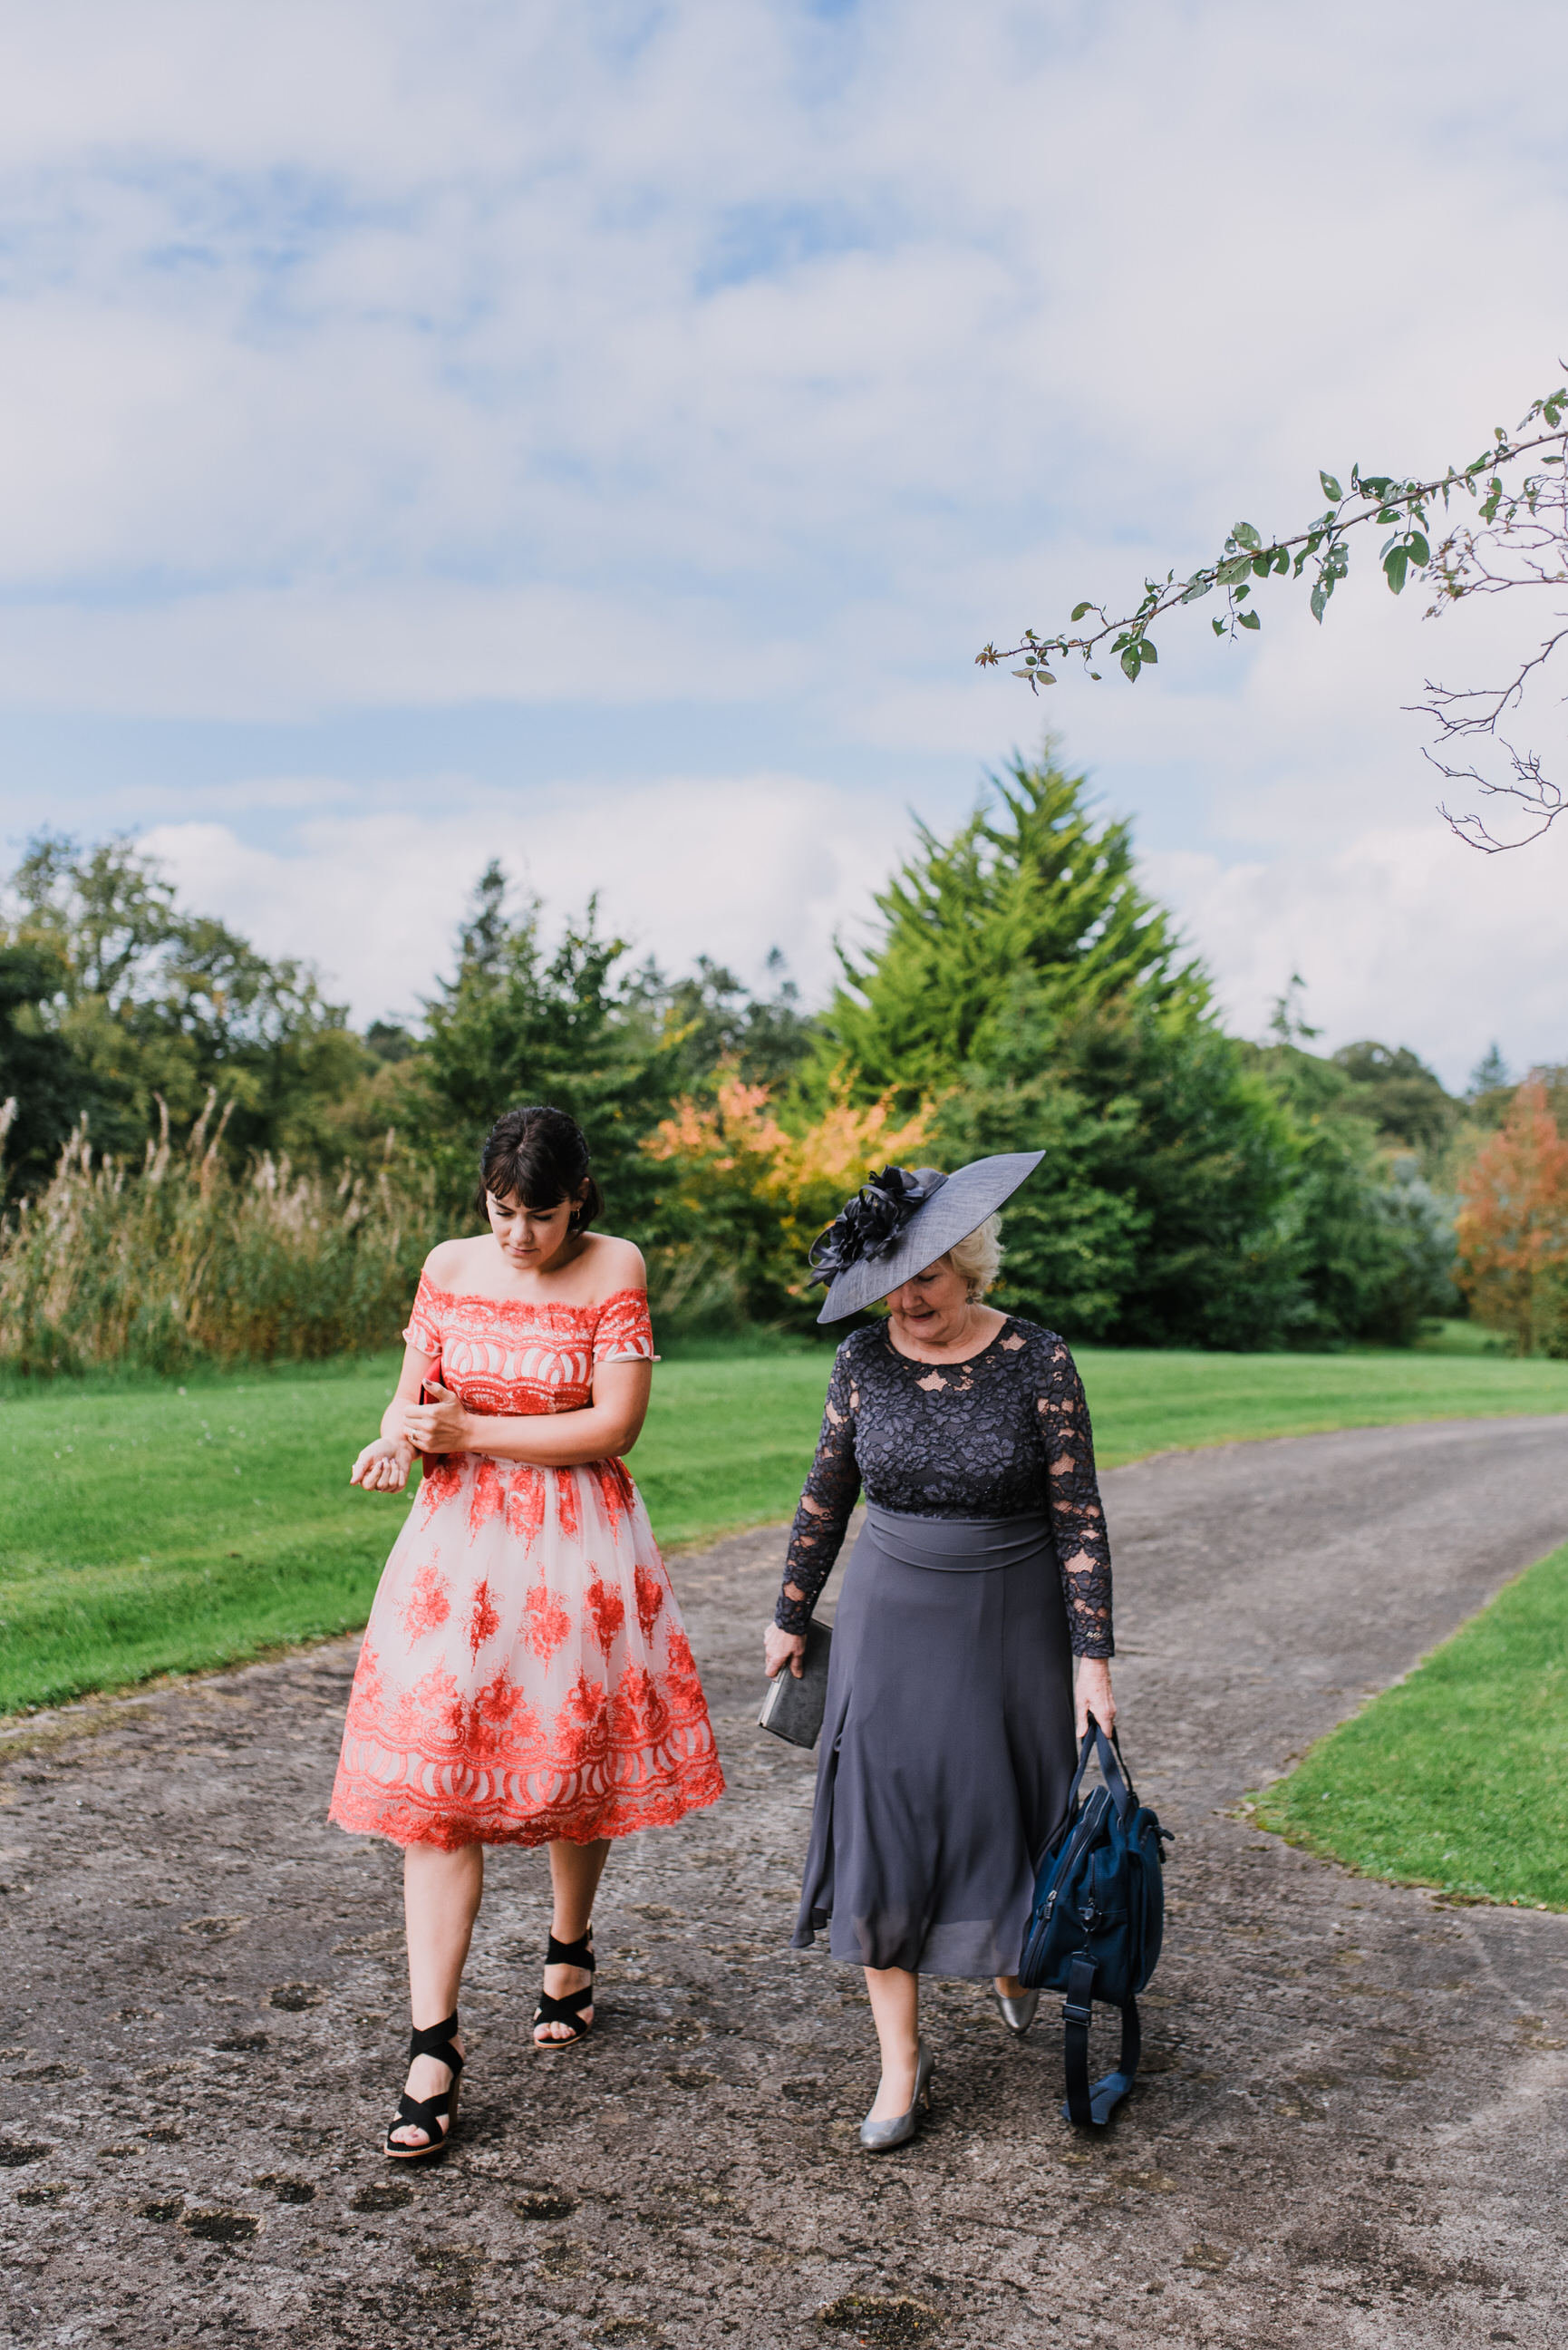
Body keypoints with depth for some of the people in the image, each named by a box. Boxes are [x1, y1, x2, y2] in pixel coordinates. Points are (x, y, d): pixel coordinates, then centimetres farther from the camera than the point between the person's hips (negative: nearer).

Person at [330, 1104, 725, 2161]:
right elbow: (412, 1396, 8)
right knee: (435, 1788, -4)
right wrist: (399, 1440, -16)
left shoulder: (614, 1269, -8)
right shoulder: (449, 1268, 2)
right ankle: (435, 2048, 2)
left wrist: (471, 1431, -15)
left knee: (574, 1762, 13)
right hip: (458, 1546, 2)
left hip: (577, 1548, -2)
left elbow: (615, 1424, -13)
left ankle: (570, 1951, 41)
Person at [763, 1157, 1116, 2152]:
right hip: (893, 1622, 2)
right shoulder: (864, 1360, -5)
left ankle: (1010, 1955, 45)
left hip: (1011, 1624, -1)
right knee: (882, 1826, -2)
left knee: (1008, 1811, 10)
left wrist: (1093, 1659, -12)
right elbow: (826, 1495, 6)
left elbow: (1079, 1517, -10)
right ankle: (903, 2060, 11)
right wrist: (792, 1618, 11)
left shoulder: (1038, 1362, -12)